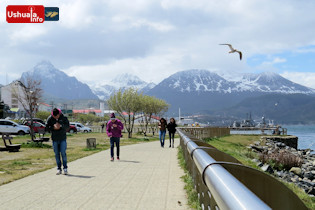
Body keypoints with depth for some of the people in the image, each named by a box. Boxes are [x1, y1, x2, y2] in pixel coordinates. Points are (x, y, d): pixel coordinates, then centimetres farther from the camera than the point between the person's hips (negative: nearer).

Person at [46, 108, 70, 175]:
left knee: (63, 153, -5)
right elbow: (47, 127, -1)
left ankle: (65, 168, 4)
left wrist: (61, 126, -22)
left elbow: (68, 126, -5)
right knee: (57, 154, 4)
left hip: (63, 139, -2)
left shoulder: (64, 117, -7)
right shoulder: (50, 118, -4)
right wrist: (53, 127, -19)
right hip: (55, 139, 2)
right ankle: (59, 169, 11)